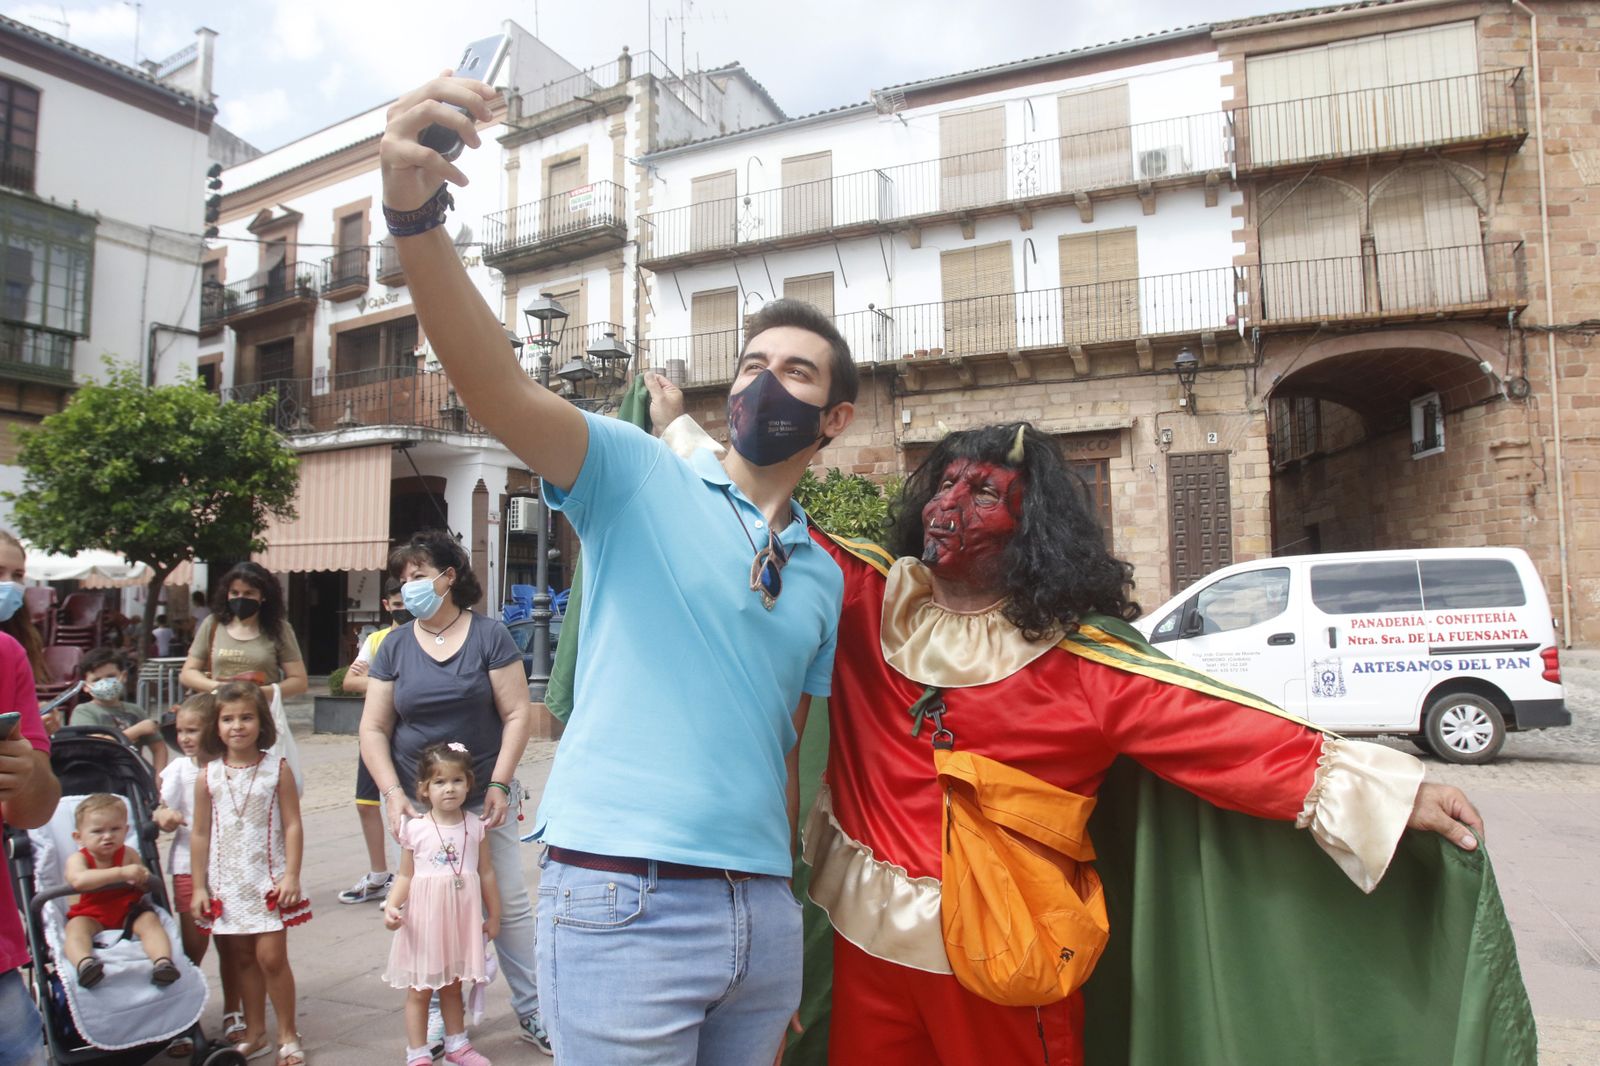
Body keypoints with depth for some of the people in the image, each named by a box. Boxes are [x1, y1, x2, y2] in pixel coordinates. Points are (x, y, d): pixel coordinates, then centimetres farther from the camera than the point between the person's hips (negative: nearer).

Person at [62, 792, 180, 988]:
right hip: (92, 915, -1)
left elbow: (147, 886, 9)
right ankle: (84, 963, -56)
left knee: (150, 920, -25)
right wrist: (121, 872, -41)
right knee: (76, 926, -31)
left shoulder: (129, 854, 2)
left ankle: (163, 961, -44)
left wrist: (144, 879, -18)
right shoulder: (78, 859, -7)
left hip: (129, 911, 1)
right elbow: (78, 880, -32)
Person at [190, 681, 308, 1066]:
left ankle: (288, 1034, 13)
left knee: (271, 956, -3)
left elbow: (292, 826, -5)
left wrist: (291, 876, -10)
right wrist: (199, 886, 4)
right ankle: (254, 1031, 28)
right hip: (226, 885, 3)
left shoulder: (277, 770, -5)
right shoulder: (208, 776, 0)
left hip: (268, 881, -2)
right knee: (240, 957, 11)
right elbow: (199, 833, 5)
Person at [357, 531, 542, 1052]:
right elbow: (373, 728, 3)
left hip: (482, 799, -2)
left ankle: (531, 1012, 18)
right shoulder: (395, 646, 4)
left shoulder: (489, 634, -3)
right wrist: (393, 794, -8)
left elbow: (516, 714, -6)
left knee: (509, 904, 3)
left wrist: (499, 784, -12)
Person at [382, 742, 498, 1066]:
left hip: (462, 918, 2)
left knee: (453, 986, 17)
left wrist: (493, 915, 9)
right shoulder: (415, 829, -8)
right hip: (425, 918, -2)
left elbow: (486, 873, 4)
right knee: (419, 989, 7)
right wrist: (391, 905, -19)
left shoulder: (475, 826, -3)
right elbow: (405, 876, -2)